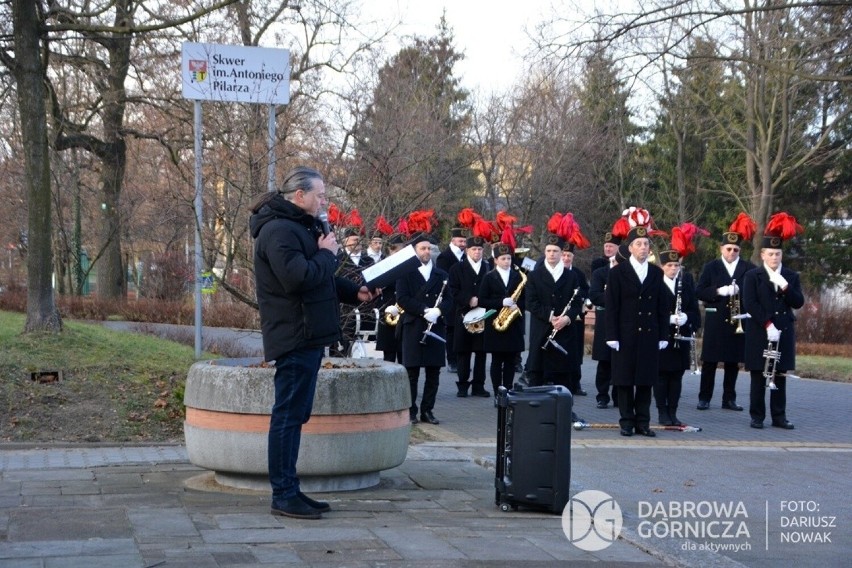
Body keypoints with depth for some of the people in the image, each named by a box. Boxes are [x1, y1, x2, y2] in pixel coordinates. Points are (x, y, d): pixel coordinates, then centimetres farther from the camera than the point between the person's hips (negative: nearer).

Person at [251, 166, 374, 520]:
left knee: (294, 414, 13)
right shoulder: (278, 230, -15)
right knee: (289, 414, -7)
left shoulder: (297, 227, 19)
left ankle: (289, 490, 20)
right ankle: (283, 495, -3)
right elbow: (299, 278, -27)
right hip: (294, 337, -11)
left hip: (306, 337, 11)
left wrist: (354, 292, 10)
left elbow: (319, 279, 24)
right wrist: (327, 253, -12)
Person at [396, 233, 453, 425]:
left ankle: (428, 410, 13)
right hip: (413, 327, -4)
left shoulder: (441, 275, 14)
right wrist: (424, 311, -17)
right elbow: (402, 298, -7)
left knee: (433, 372, 4)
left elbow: (449, 300, 9)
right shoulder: (405, 273, 2)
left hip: (436, 328, 4)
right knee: (412, 371, -2)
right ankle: (410, 411, 5)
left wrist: (439, 311, -12)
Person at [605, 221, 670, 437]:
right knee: (625, 380, 2)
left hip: (650, 336, 3)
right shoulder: (618, 272, -1)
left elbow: (662, 307, 9)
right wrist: (612, 336, -9)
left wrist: (663, 336, 4)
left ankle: (643, 422, 12)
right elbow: (611, 307, -4)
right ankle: (627, 421, 9)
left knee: (646, 380, 5)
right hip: (626, 336, -3)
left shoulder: (657, 273, 8)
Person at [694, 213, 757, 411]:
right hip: (715, 321, -1)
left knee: (733, 361, 6)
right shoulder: (710, 267, 5)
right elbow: (699, 292, -1)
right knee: (710, 360, 1)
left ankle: (729, 399, 14)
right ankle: (704, 398, 8)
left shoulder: (749, 268, 6)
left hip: (738, 321, 1)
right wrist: (719, 291, -17)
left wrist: (740, 290, -18)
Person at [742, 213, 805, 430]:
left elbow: (798, 303, 3)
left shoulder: (791, 276, 10)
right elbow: (749, 304, -9)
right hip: (759, 333, -3)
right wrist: (767, 324, -17)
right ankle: (757, 416, 7)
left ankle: (779, 416, 12)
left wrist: (785, 287, -13)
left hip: (784, 333, 3)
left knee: (780, 376, 6)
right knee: (758, 377, 1)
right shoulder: (752, 276, 0)